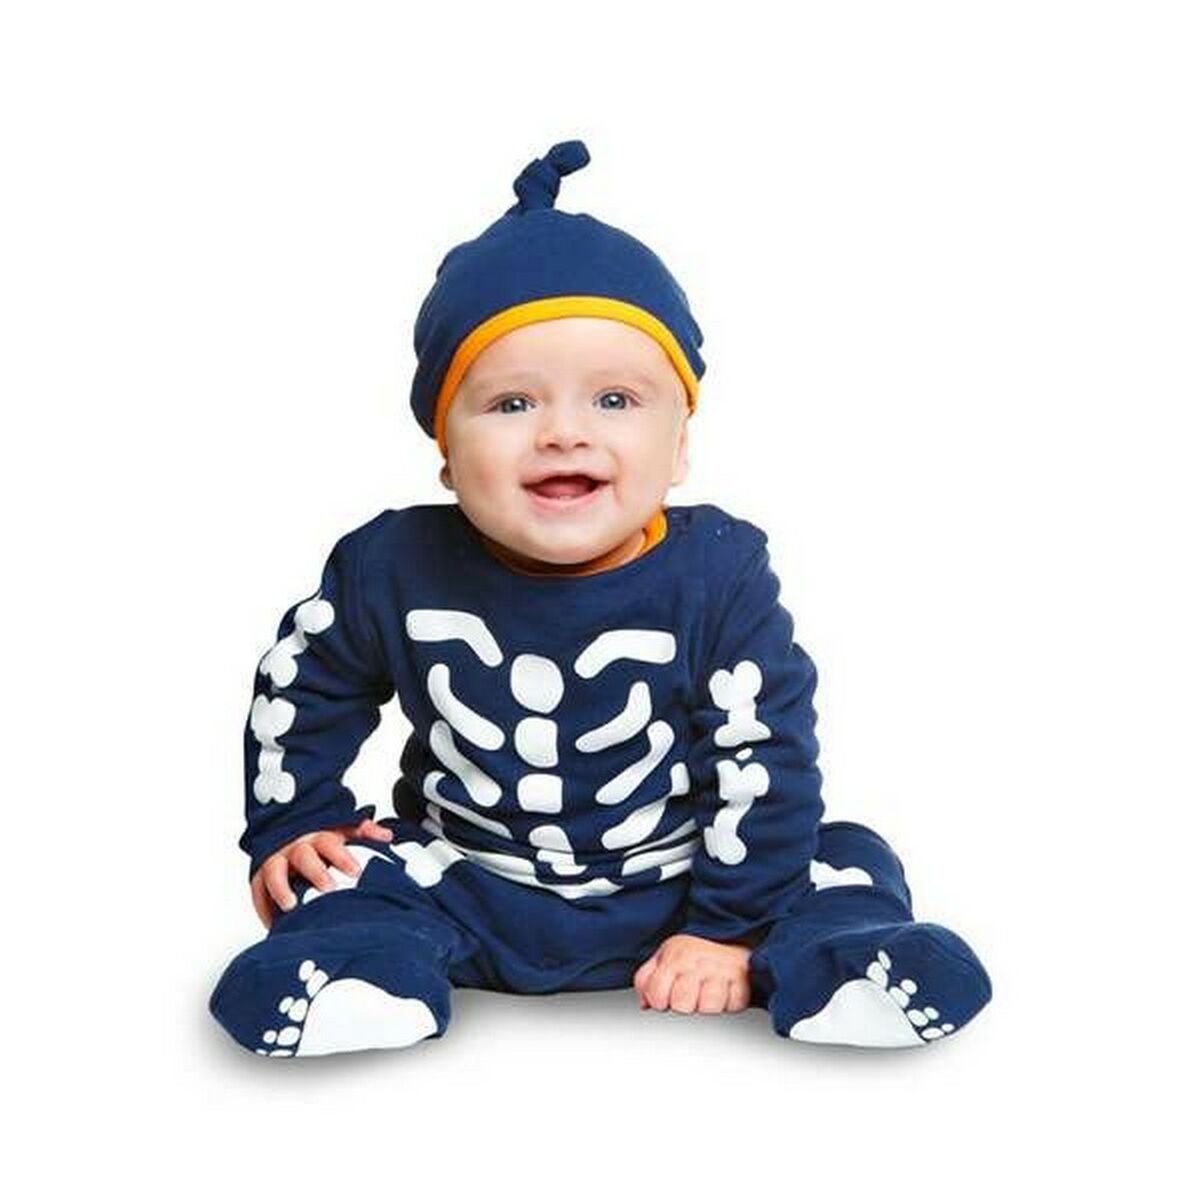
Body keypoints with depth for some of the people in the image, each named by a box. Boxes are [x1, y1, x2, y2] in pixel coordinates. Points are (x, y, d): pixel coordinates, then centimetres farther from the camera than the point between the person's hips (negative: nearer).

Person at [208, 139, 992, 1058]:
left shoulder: (718, 577, -17)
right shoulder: (394, 569, -12)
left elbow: (769, 757, -13)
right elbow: (303, 685, 6)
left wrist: (731, 928, -15)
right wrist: (291, 827, 6)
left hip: (670, 889, -1)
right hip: (468, 890, 1)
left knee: (850, 865, -14)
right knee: (343, 878, -19)